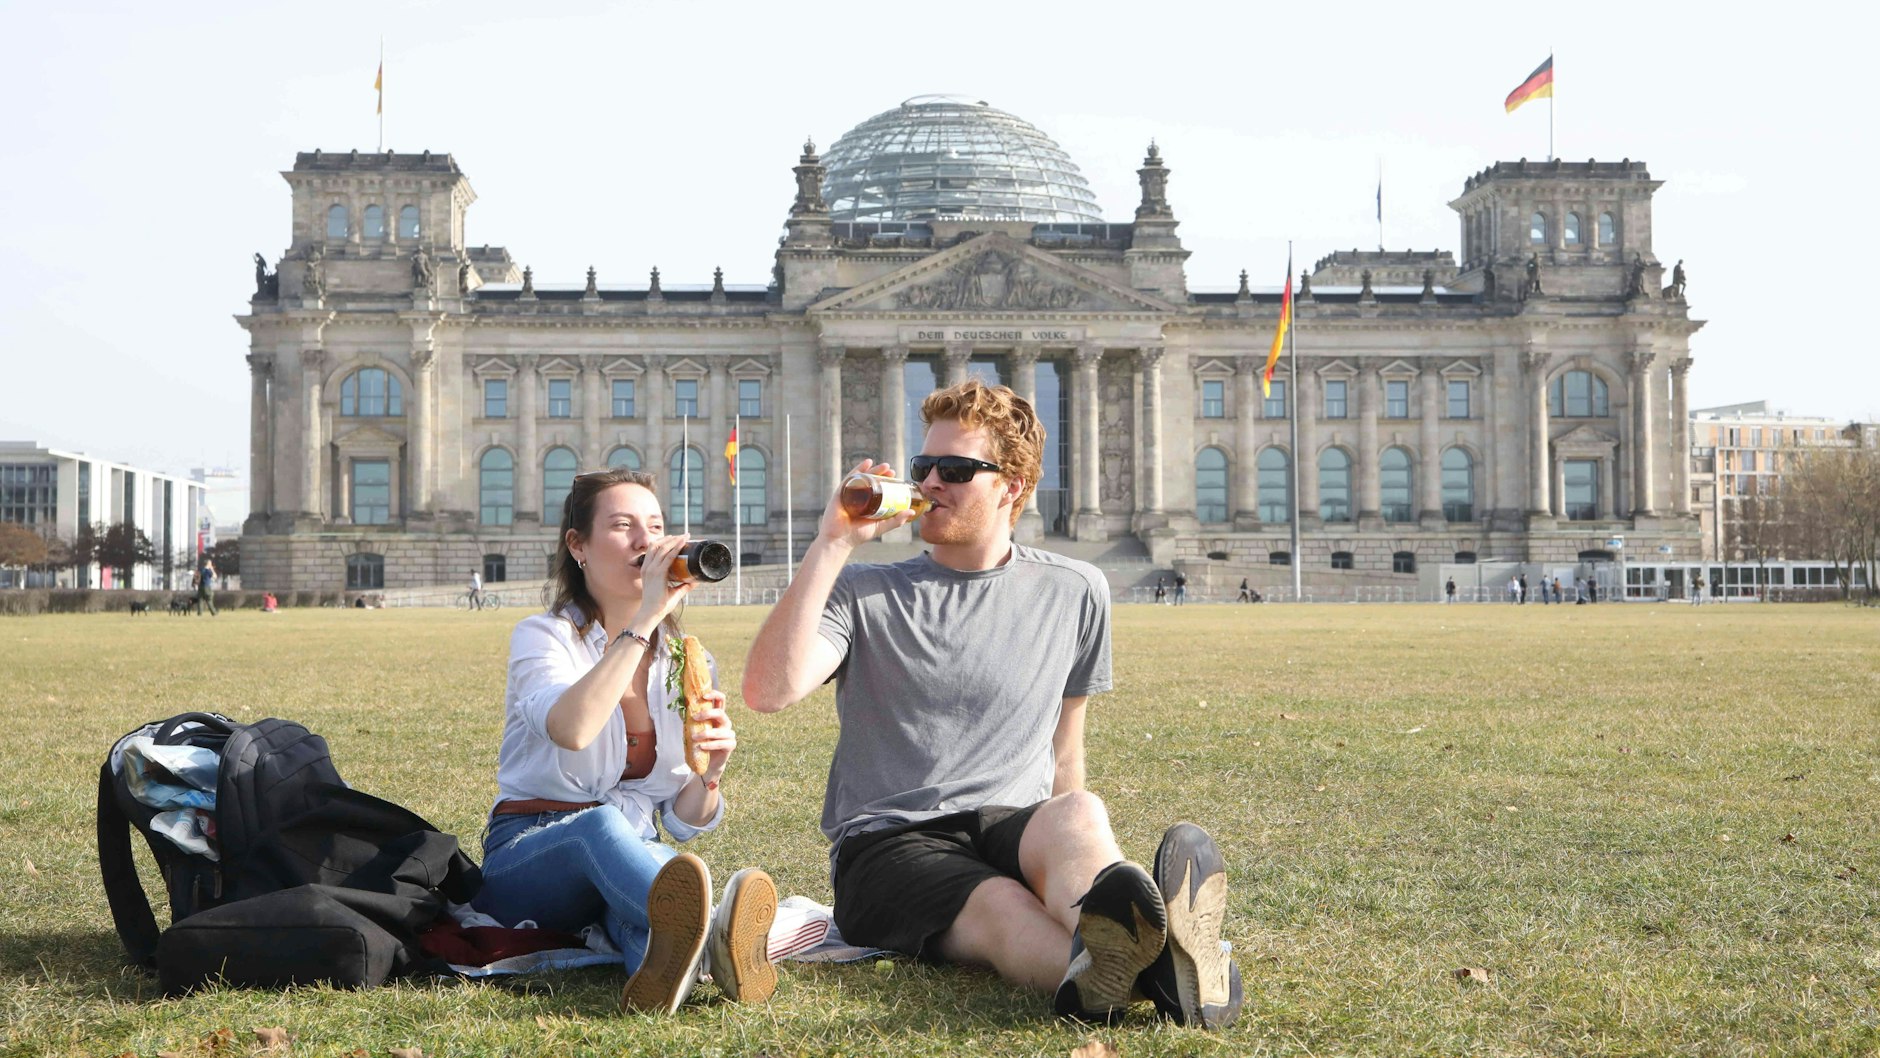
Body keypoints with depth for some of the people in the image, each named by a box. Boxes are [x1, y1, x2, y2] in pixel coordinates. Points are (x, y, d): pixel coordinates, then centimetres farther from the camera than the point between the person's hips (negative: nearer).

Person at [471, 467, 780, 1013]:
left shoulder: (685, 662, 12)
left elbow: (681, 823, 10)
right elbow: (570, 729, -28)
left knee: (672, 866, -37)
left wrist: (709, 774, -13)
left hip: (637, 855, 3)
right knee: (602, 826, -40)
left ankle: (672, 953, -73)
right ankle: (714, 939, -71)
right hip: (527, 860, -3)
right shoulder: (544, 636, -2)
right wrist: (646, 617, -30)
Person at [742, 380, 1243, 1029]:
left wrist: (1066, 843, 13)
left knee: (1081, 813, -35)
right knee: (999, 905, -36)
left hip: (1012, 828, 2)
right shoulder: (866, 594, 7)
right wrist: (833, 544, -12)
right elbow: (767, 691, -11)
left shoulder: (1074, 592, 14)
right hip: (887, 844, -1)